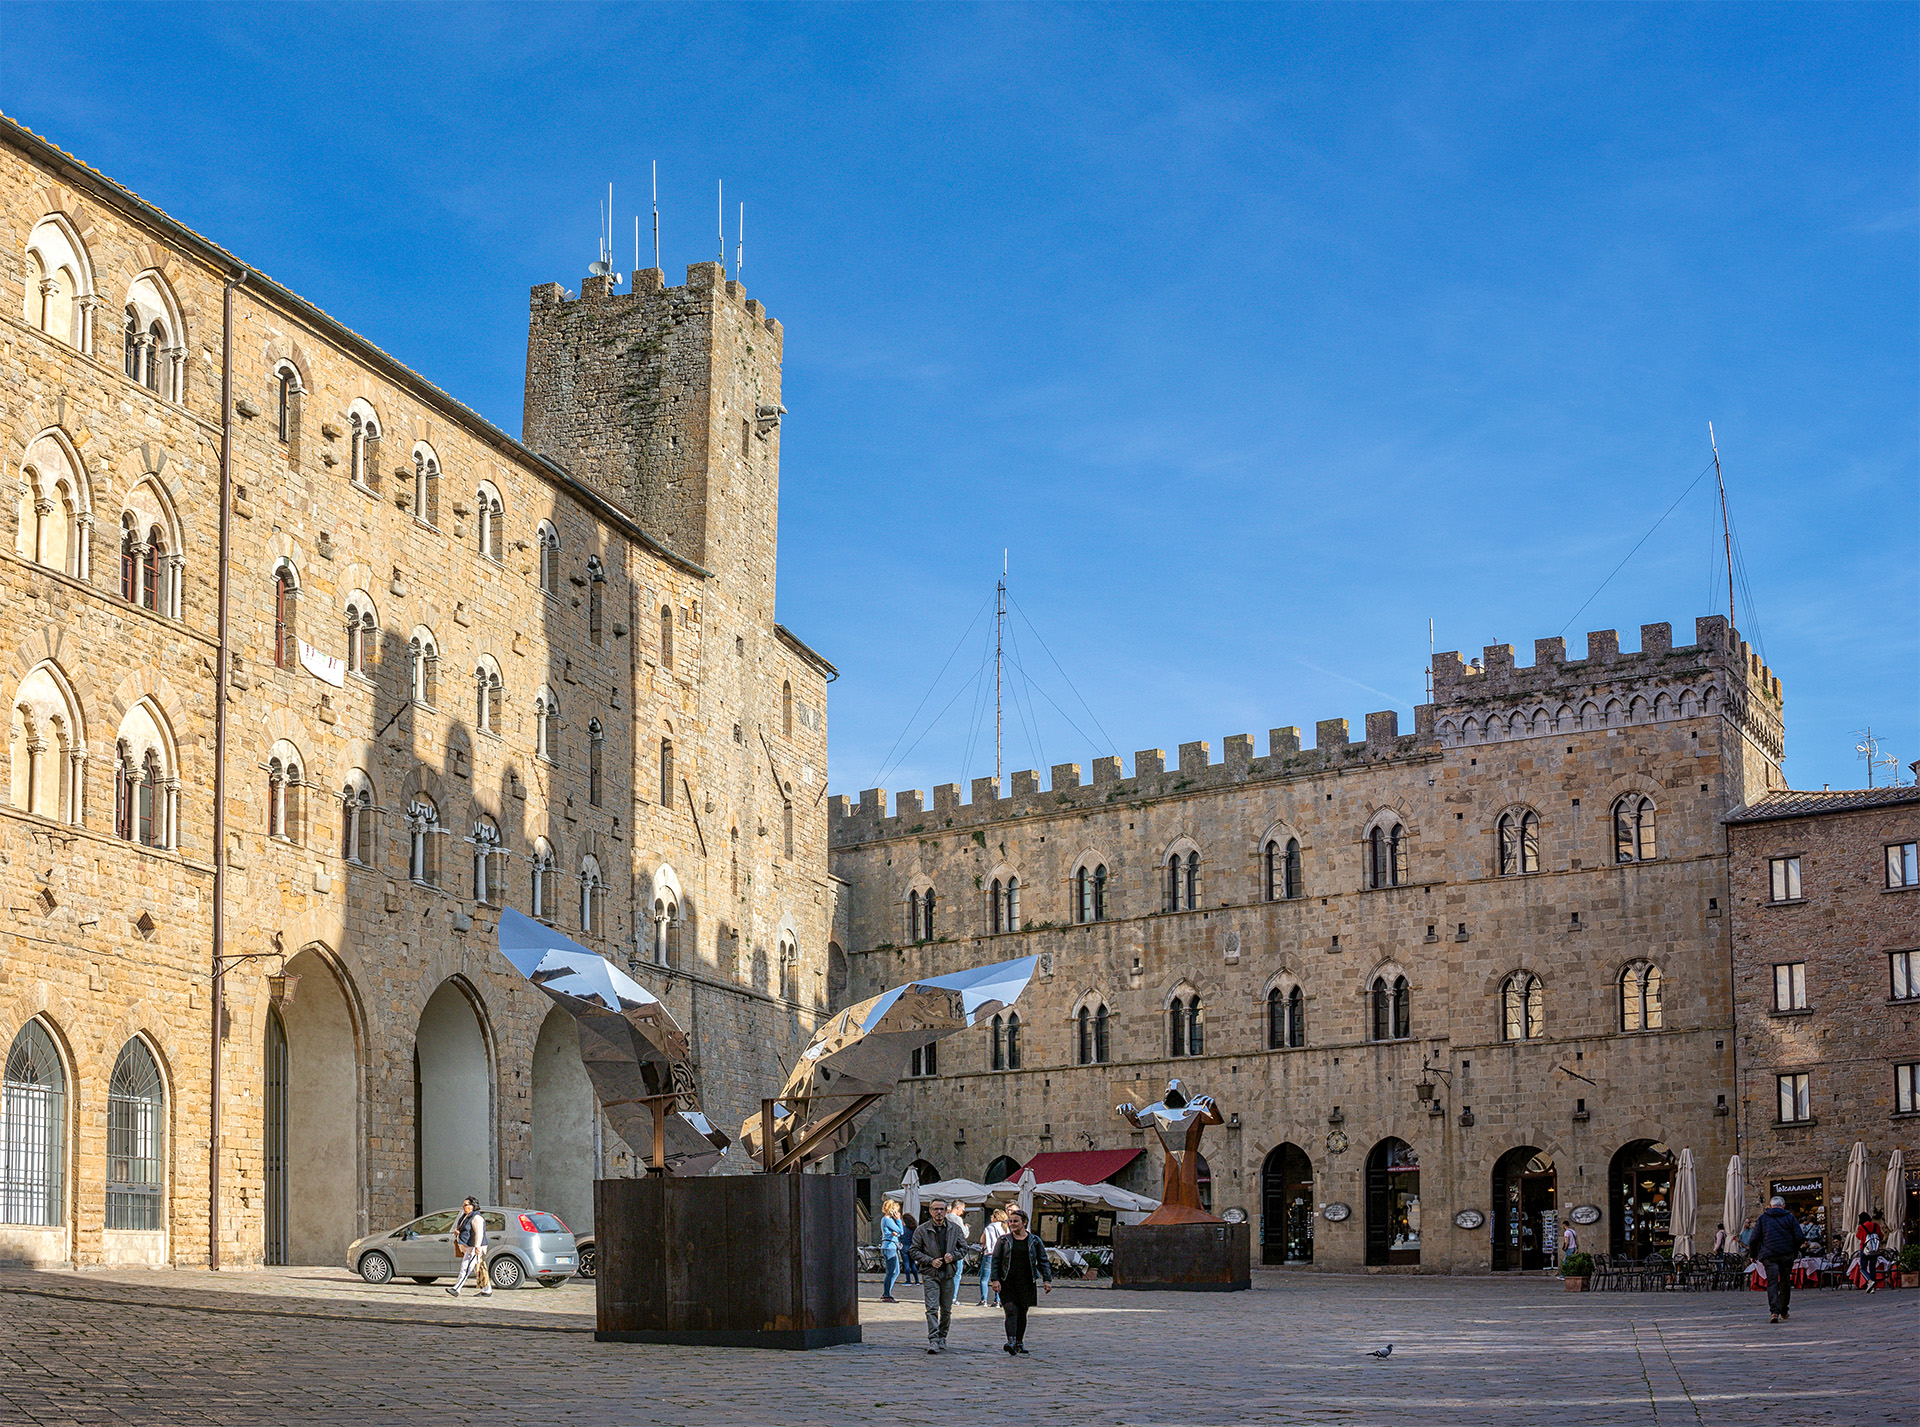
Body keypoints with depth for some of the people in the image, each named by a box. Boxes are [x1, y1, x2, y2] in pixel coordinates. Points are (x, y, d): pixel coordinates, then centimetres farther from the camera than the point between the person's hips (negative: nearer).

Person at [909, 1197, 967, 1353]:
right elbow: (914, 1251, 1)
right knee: (932, 1308, -13)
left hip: (949, 1274, 3)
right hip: (930, 1274, -3)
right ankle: (933, 1341, -18)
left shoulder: (955, 1229, 6)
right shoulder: (922, 1230, 0)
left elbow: (964, 1247, 14)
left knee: (946, 1310, 9)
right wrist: (930, 1261, -12)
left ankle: (942, 1338, 26)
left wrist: (953, 1256, -6)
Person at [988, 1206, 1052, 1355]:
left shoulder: (1034, 1241, 7)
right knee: (1011, 1311, -15)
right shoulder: (1004, 1240, 6)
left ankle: (1019, 1343, 23)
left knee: (1022, 1313, 9)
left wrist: (1047, 1280, -1)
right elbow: (996, 1261, 4)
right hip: (1007, 1283, -1)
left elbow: (1043, 1261, 9)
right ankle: (1011, 1342, -26)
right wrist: (995, 1280, -7)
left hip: (1026, 1284, 1)